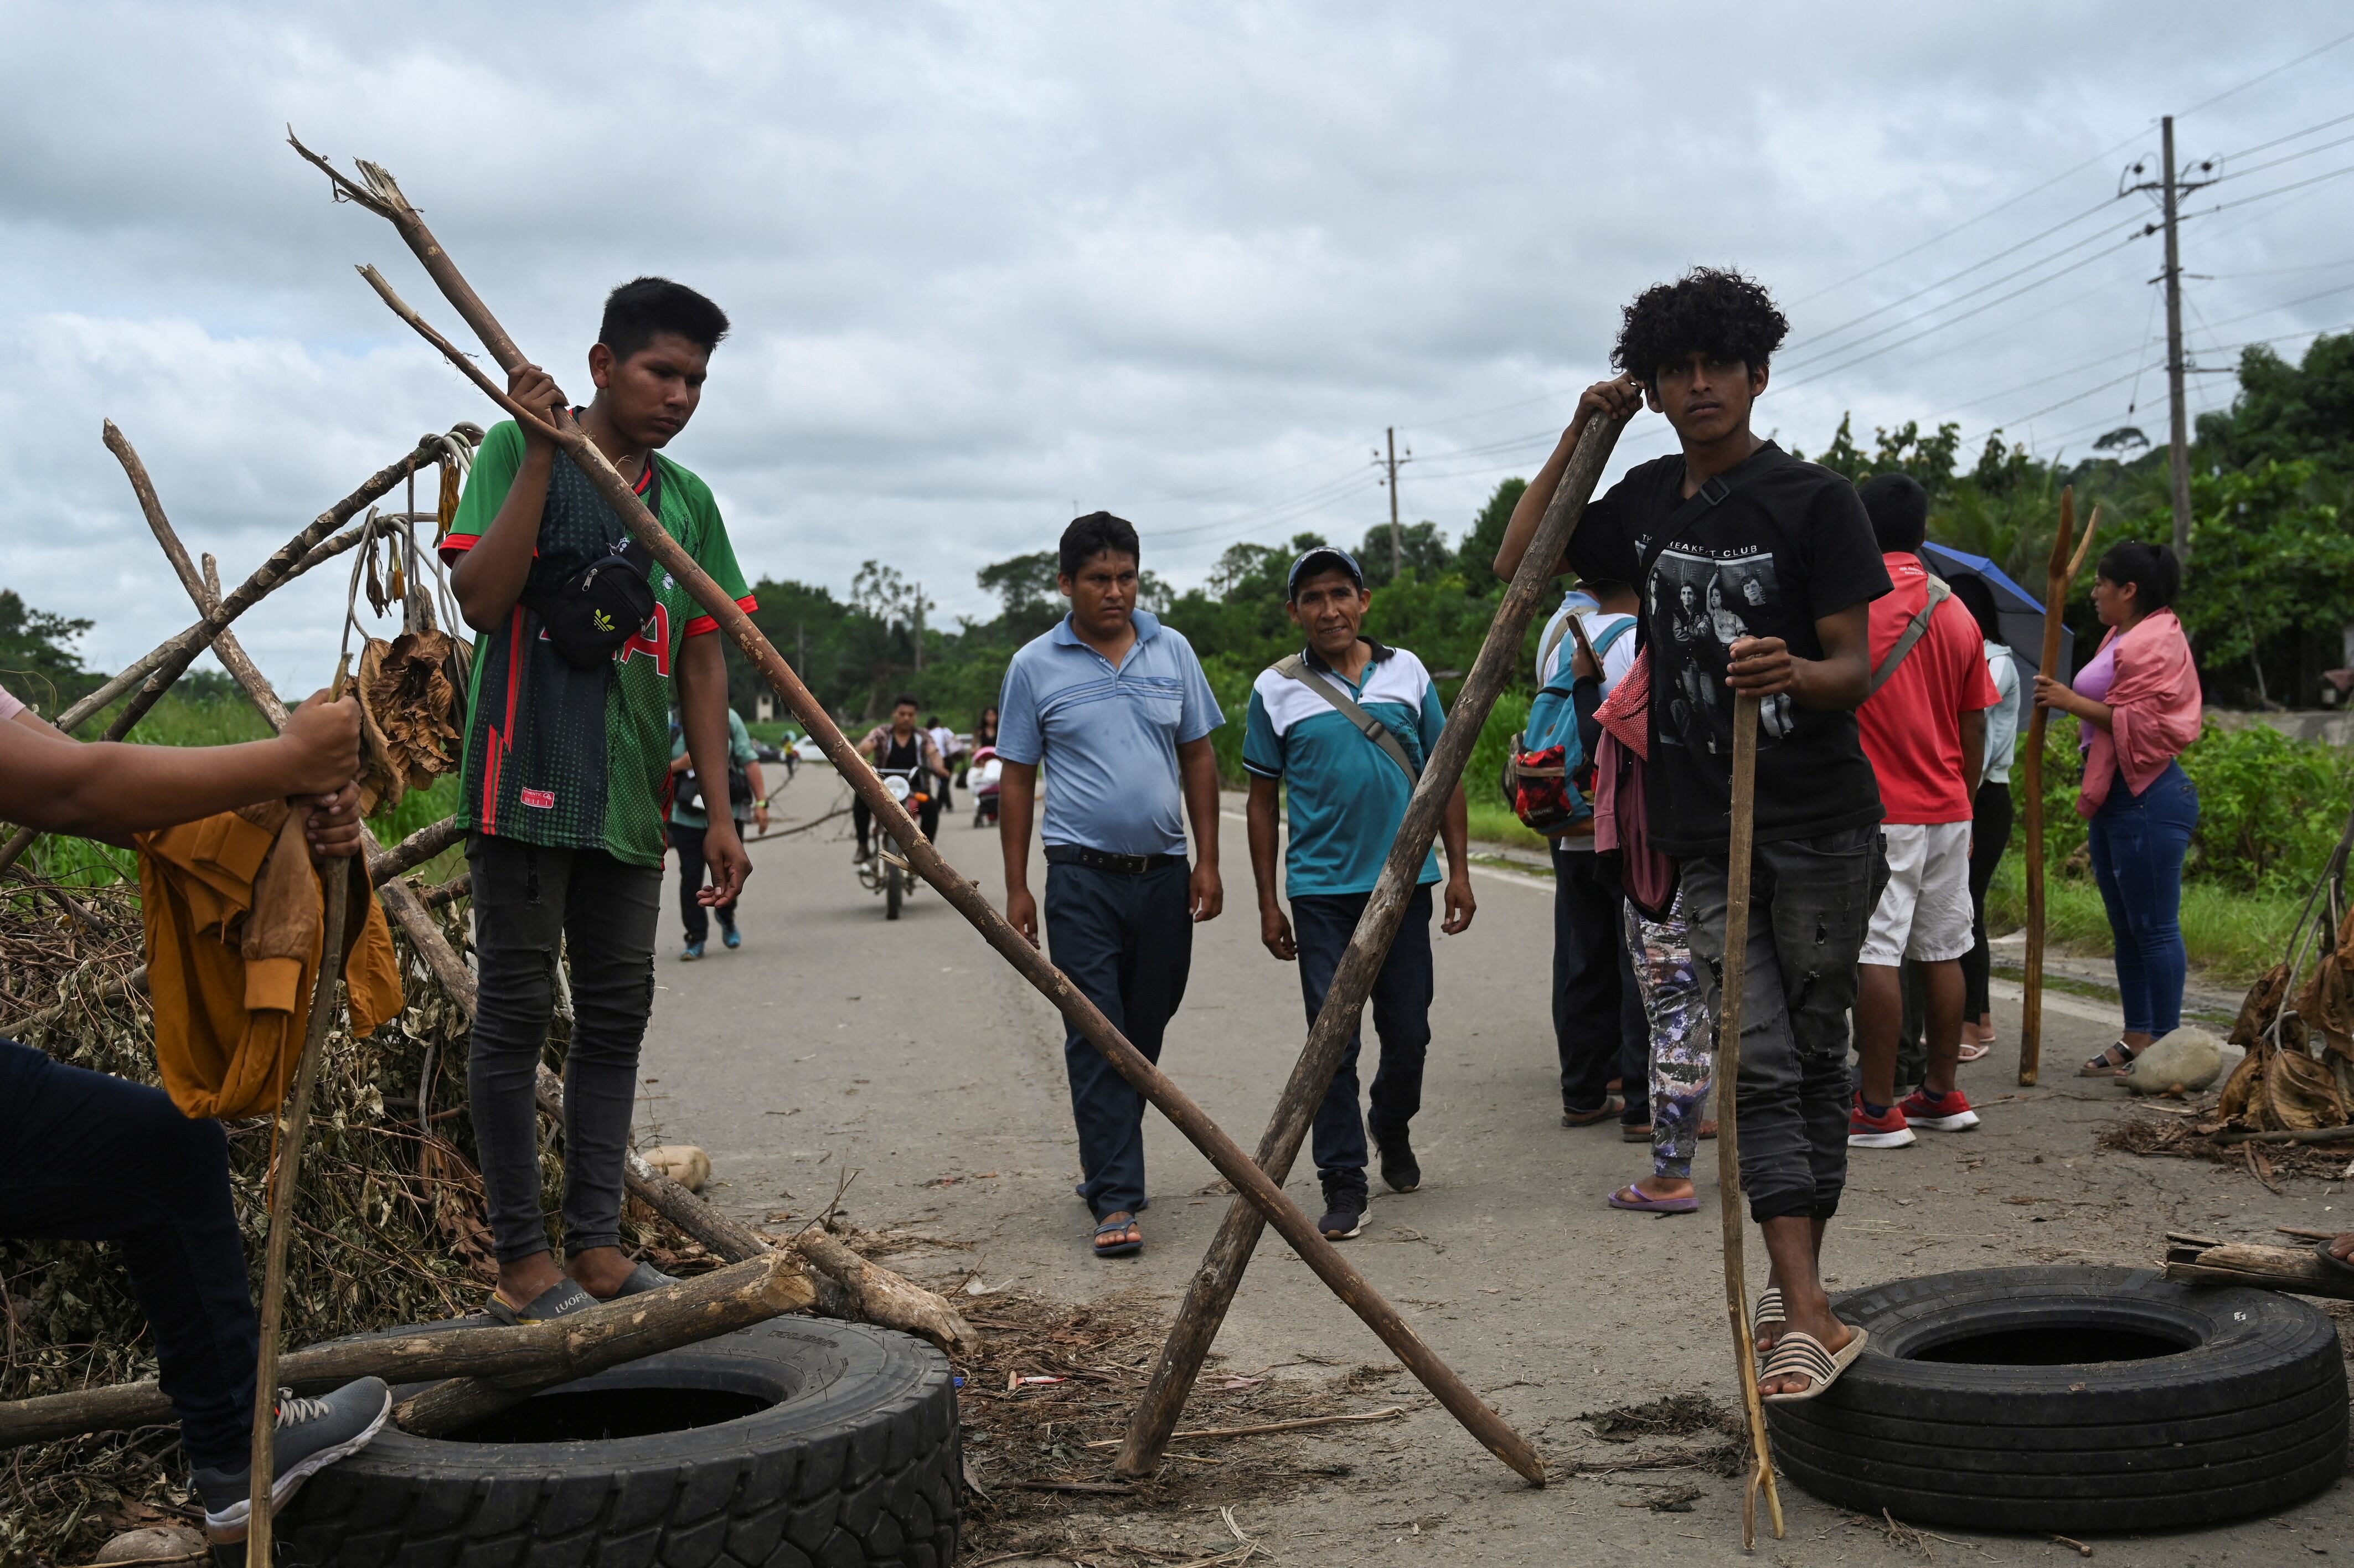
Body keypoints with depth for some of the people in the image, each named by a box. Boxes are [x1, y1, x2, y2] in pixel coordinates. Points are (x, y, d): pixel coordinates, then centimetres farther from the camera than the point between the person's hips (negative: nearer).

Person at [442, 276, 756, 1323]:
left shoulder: (689, 502, 14)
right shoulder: (516, 452, 0)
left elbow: (700, 659, 14)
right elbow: (482, 600, -13)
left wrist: (719, 811, 9)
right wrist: (542, 452, -16)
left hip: (630, 801, 6)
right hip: (526, 783, -6)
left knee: (617, 1018, 8)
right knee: (516, 1014, -2)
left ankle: (595, 1245, 16)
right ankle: (521, 1260, 5)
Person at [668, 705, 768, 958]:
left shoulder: (728, 719, 1)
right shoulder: (670, 726, 0)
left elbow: (749, 760, 1)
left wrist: (761, 802, -4)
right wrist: (679, 765, -16)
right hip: (687, 817, 0)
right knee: (691, 876, -2)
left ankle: (726, 918, 31)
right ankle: (696, 939, 9)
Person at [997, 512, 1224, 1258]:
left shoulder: (1171, 651, 7)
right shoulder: (1035, 667, 0)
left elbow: (1199, 759, 11)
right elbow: (1016, 778, 3)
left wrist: (1208, 861, 5)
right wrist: (1016, 888, -1)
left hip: (1164, 875, 3)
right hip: (1083, 879, -3)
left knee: (1146, 1032, 13)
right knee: (1097, 1038, -6)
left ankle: (1107, 1161, 31)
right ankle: (1115, 1199, -5)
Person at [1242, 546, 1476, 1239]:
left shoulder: (1407, 673, 6)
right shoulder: (1277, 689, 1)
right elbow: (1263, 800, 6)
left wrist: (1459, 870, 6)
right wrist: (1268, 903, 3)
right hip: (1322, 890, -2)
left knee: (1408, 1032, 10)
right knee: (1333, 1041, -3)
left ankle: (1392, 1131, 39)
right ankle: (1343, 1186, 4)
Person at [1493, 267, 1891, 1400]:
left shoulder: (1813, 501, -7)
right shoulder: (1647, 501, 9)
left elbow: (1856, 669, -10)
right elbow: (1519, 565, 19)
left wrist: (1793, 674, -33)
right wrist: (1578, 437, 12)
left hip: (1818, 825, -3)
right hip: (1709, 835, 4)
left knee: (1815, 1054, 6)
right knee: (1759, 1063, -5)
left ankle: (1798, 1281, 21)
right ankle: (1808, 1316, -9)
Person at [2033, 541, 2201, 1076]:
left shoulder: (2154, 643, -13)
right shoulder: (2122, 638, 19)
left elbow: (2140, 723, -20)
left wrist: (2074, 702, -15)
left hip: (2149, 796, -11)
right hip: (2116, 795, 11)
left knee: (2154, 926, -6)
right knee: (2126, 926, 13)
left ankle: (2165, 1042, -1)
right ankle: (2136, 1040, 19)